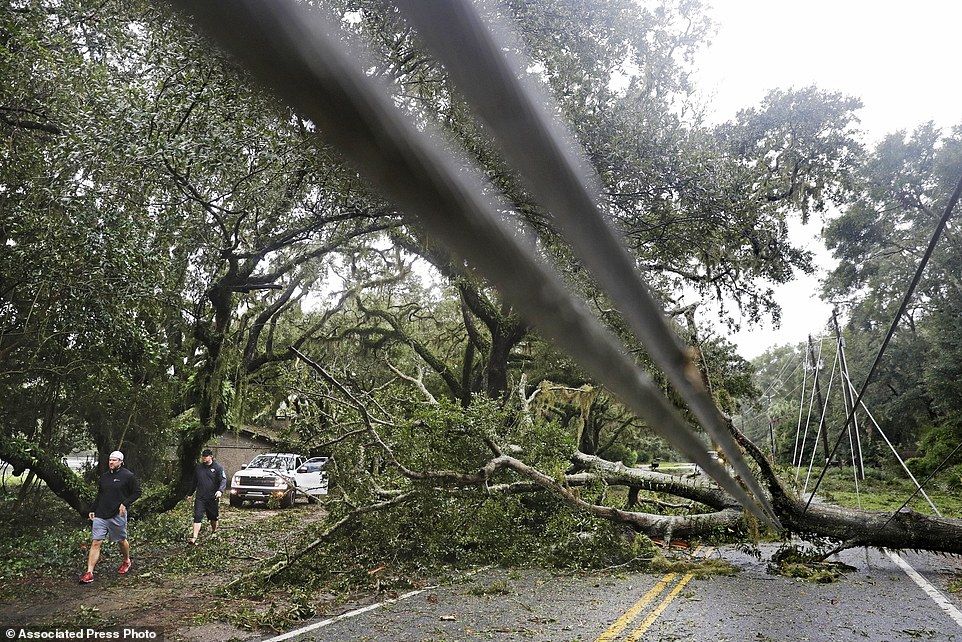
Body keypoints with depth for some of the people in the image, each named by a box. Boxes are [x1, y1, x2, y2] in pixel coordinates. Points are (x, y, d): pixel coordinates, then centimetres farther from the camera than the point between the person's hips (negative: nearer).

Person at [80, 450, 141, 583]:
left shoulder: (128, 476, -7)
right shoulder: (104, 476, 10)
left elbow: (137, 492, -4)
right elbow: (99, 495, 20)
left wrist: (125, 504, -14)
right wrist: (92, 510, 13)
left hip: (118, 515, -4)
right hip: (101, 515, 4)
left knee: (121, 541, 13)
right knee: (95, 543, -3)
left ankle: (126, 561, 38)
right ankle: (89, 573, -2)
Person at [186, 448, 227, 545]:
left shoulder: (218, 468, -3)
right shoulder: (198, 467, 10)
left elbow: (223, 480, -10)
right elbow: (194, 482, 22)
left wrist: (220, 490, -28)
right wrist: (190, 494, 25)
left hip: (213, 498, -2)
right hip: (200, 498, 2)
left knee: (213, 517, 12)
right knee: (197, 517, -9)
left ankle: (214, 532, 34)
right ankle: (194, 538, -12)